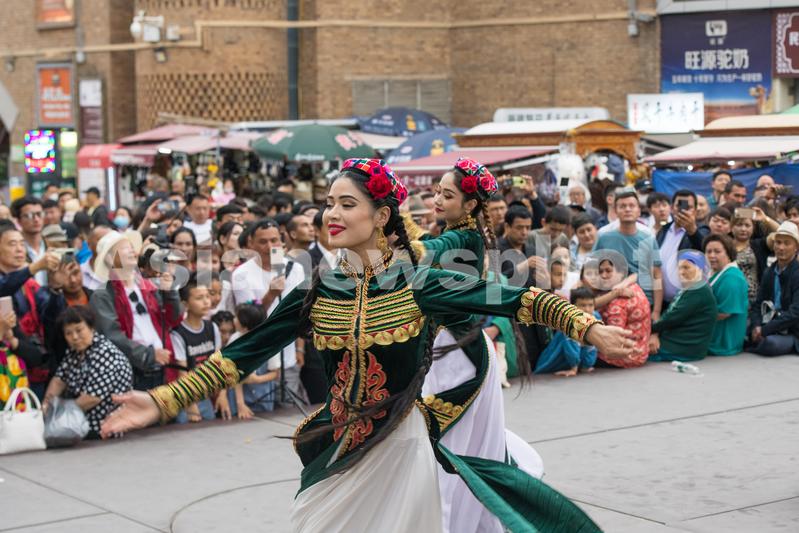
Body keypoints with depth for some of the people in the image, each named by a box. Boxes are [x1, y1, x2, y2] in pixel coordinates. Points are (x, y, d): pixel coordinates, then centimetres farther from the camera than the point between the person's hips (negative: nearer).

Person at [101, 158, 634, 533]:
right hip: (337, 450, 3)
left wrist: (588, 327, -18)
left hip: (399, 447, -3)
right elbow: (241, 356, -2)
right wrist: (163, 402, -8)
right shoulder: (316, 293, -2)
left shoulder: (416, 284, -9)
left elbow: (512, 300, -10)